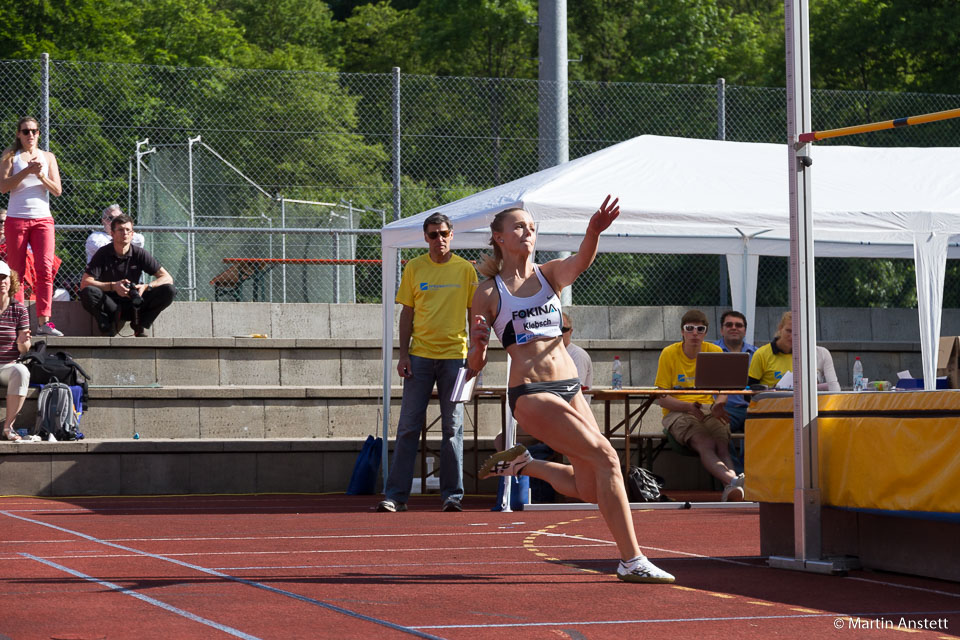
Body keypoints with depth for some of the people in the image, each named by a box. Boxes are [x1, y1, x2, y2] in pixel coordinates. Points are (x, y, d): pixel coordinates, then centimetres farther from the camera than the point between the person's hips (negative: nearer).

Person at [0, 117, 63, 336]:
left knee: (45, 268, -12)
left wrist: (41, 175, -10)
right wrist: (27, 171, -16)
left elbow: (57, 190, 7)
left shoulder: (47, 157, 13)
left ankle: (43, 321, -16)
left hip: (42, 219, 1)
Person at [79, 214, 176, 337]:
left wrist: (146, 287, -23)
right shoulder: (103, 253, -6)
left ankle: (140, 325, -10)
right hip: (109, 303, -2)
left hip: (133, 305, 2)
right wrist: (113, 286, -26)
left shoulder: (140, 254, -1)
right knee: (88, 293, -34)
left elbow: (168, 278, -5)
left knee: (169, 290, -18)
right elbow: (84, 283, -15)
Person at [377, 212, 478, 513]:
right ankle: (395, 495, 1)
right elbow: (407, 313, 8)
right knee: (408, 427, -1)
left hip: (454, 355, 0)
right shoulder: (414, 268, 6)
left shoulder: (465, 269, 4)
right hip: (420, 355, 1)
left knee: (452, 428, 2)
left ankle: (452, 495, 7)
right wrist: (403, 354, 0)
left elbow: (474, 313, 8)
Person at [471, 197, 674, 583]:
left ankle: (520, 464, 27)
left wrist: (594, 232, -35)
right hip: (530, 395, -6)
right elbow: (475, 364, 3)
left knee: (590, 490, 3)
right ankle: (631, 560, -17)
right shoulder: (488, 293, 2)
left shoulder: (549, 274, 11)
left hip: (570, 389, 6)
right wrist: (478, 342, -20)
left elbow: (580, 262, -14)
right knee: (606, 457, -19)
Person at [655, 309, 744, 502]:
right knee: (706, 444, -34)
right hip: (677, 412, -3)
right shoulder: (669, 354, 0)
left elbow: (723, 390, 9)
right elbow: (661, 399, -2)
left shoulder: (714, 352, 9)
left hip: (708, 411, 3)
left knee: (722, 444, -30)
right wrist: (689, 407, -19)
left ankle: (731, 489, -55)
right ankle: (734, 481, -59)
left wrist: (718, 404, -16)